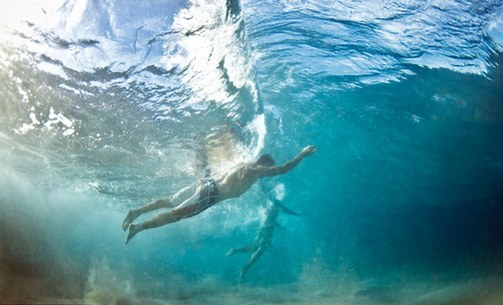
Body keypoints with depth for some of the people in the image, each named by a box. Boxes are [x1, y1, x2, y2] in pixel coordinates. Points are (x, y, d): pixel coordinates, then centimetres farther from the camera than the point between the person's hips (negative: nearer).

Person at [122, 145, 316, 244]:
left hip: (206, 182, 9)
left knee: (169, 203, 16)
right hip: (210, 193, -8)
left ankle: (136, 212, 14)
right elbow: (283, 169, -6)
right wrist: (303, 154, 4)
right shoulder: (257, 170, -3)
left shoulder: (245, 165, 22)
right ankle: (137, 228, -8)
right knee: (174, 215, -7)